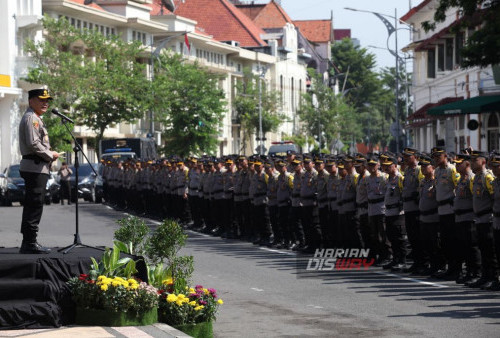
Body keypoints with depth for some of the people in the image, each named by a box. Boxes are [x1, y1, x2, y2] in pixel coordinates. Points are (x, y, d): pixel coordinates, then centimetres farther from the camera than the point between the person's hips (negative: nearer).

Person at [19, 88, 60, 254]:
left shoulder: (36, 118, 22)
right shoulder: (31, 118, -11)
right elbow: (33, 144, -21)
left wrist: (49, 155, 12)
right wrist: (50, 155, -11)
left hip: (38, 167, 11)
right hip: (35, 167, -11)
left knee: (32, 205, 11)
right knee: (35, 204, -11)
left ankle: (28, 243, 15)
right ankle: (29, 242, -12)